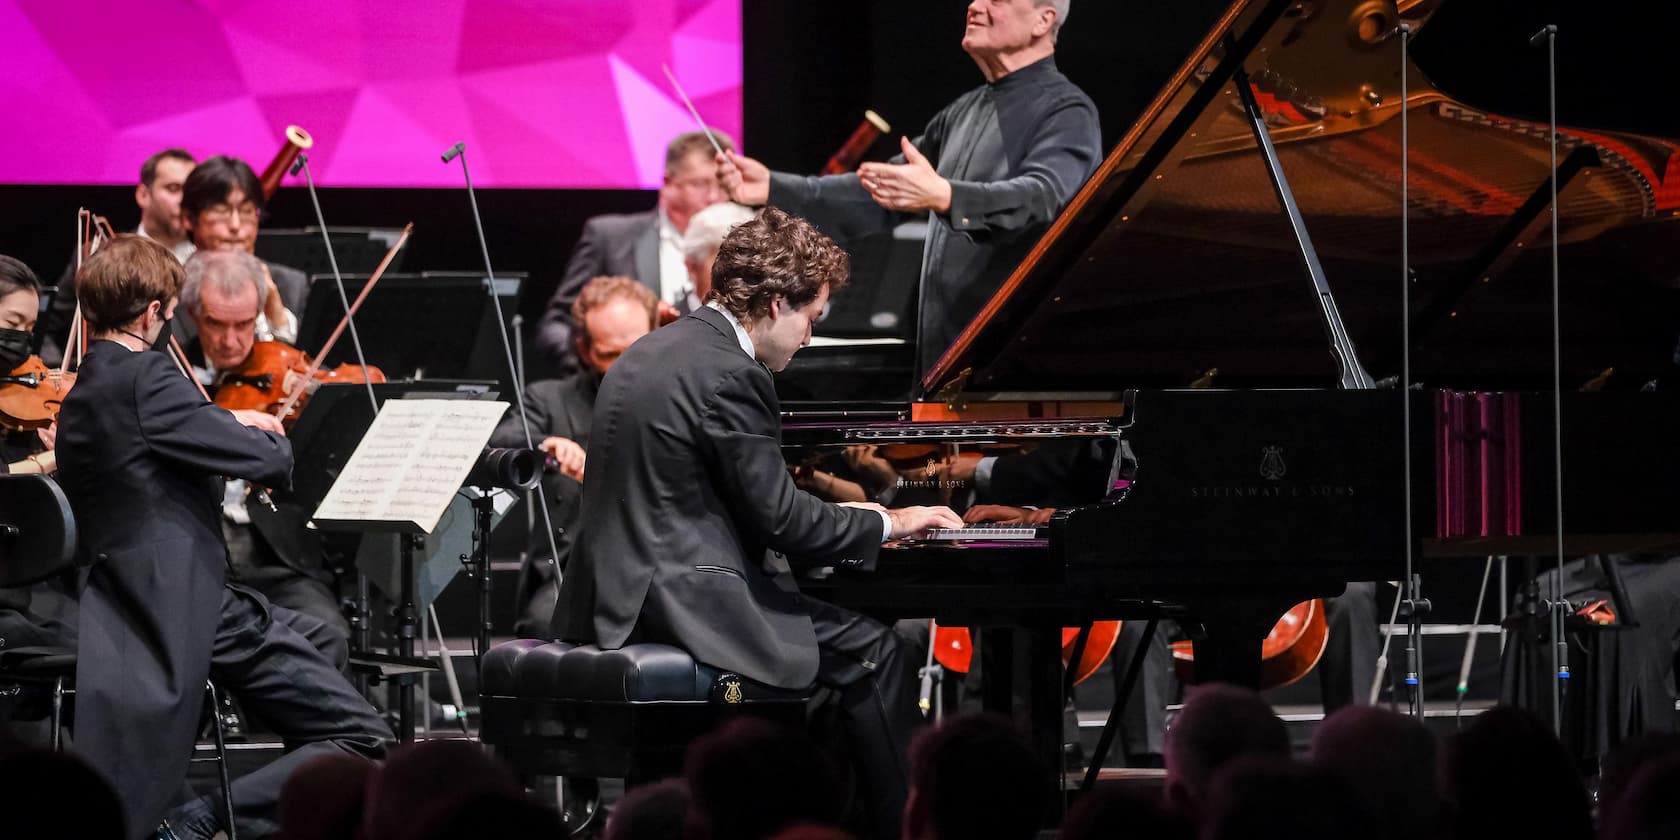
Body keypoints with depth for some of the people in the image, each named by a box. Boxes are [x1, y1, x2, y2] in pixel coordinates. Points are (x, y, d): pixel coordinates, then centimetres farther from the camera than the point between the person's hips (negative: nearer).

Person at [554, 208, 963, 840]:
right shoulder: (727, 374, -17)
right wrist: (886, 524, -1)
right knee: (870, 651, -2)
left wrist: (847, 519, 21)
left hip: (615, 596, 10)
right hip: (680, 602, -10)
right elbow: (780, 519, -16)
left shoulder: (652, 354, 14)